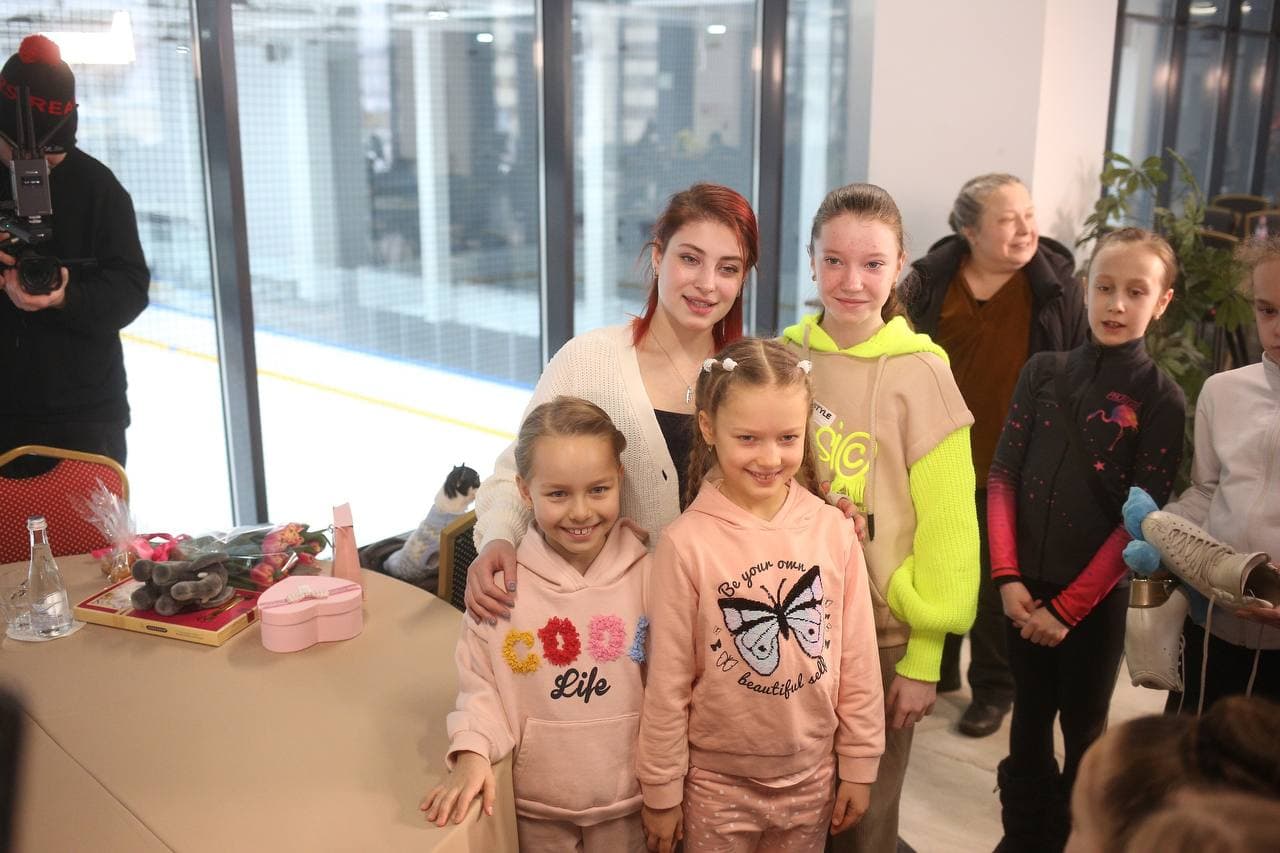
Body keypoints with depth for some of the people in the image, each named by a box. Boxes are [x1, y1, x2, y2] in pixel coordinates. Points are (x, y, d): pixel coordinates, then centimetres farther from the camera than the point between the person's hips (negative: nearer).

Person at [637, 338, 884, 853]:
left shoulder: (833, 530, -9)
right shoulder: (686, 543, -17)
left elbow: (857, 658, 0)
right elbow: (668, 679, -10)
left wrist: (858, 764, 4)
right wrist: (661, 789, -4)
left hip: (812, 776, 3)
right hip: (716, 780, -2)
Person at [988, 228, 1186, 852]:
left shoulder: (1162, 400, -7)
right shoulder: (1042, 372, 2)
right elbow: (1003, 477, 0)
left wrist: (1068, 608, -12)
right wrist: (1008, 577, -9)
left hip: (1097, 595, -2)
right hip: (1027, 587, 3)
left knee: (1084, 729, 12)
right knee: (1029, 718, 14)